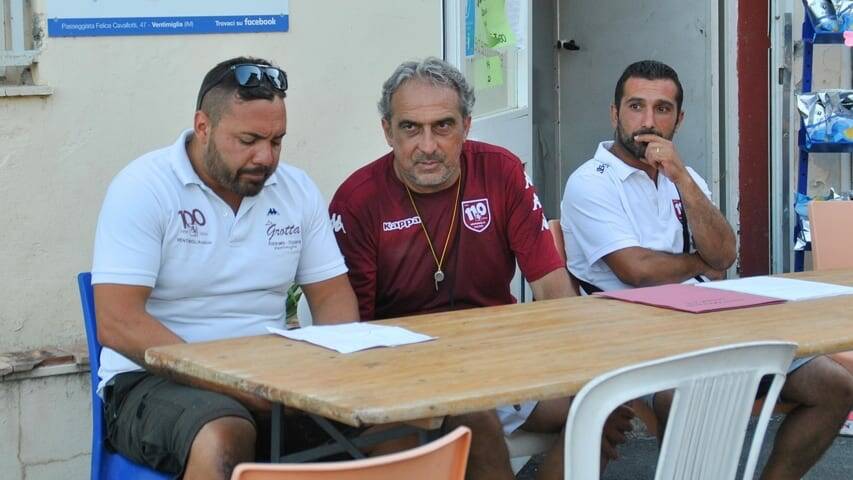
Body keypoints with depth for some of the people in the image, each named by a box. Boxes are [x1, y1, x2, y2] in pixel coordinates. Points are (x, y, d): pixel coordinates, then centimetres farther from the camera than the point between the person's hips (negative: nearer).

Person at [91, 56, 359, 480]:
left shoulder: (297, 190, 9)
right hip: (155, 380, -5)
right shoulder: (144, 188, -8)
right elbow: (116, 323, -16)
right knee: (225, 440, -38)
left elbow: (332, 295, 14)